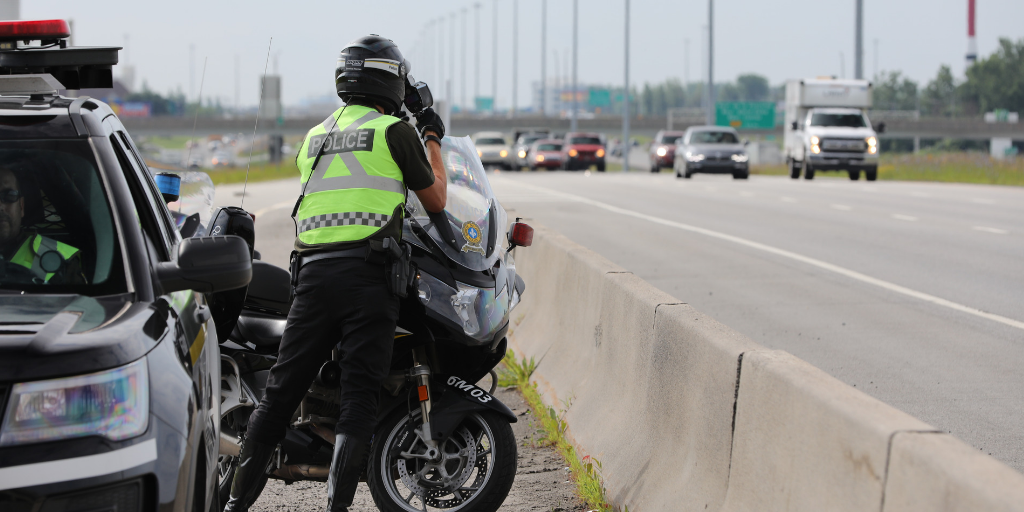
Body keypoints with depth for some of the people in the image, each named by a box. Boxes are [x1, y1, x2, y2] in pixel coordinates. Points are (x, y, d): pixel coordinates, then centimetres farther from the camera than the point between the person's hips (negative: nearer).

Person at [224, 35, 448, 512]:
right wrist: (433, 141, 26)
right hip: (368, 272, -5)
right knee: (359, 397, -5)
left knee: (280, 392, 9)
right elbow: (435, 201, 11)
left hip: (312, 271, 5)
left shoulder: (314, 137, 19)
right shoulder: (394, 132, 2)